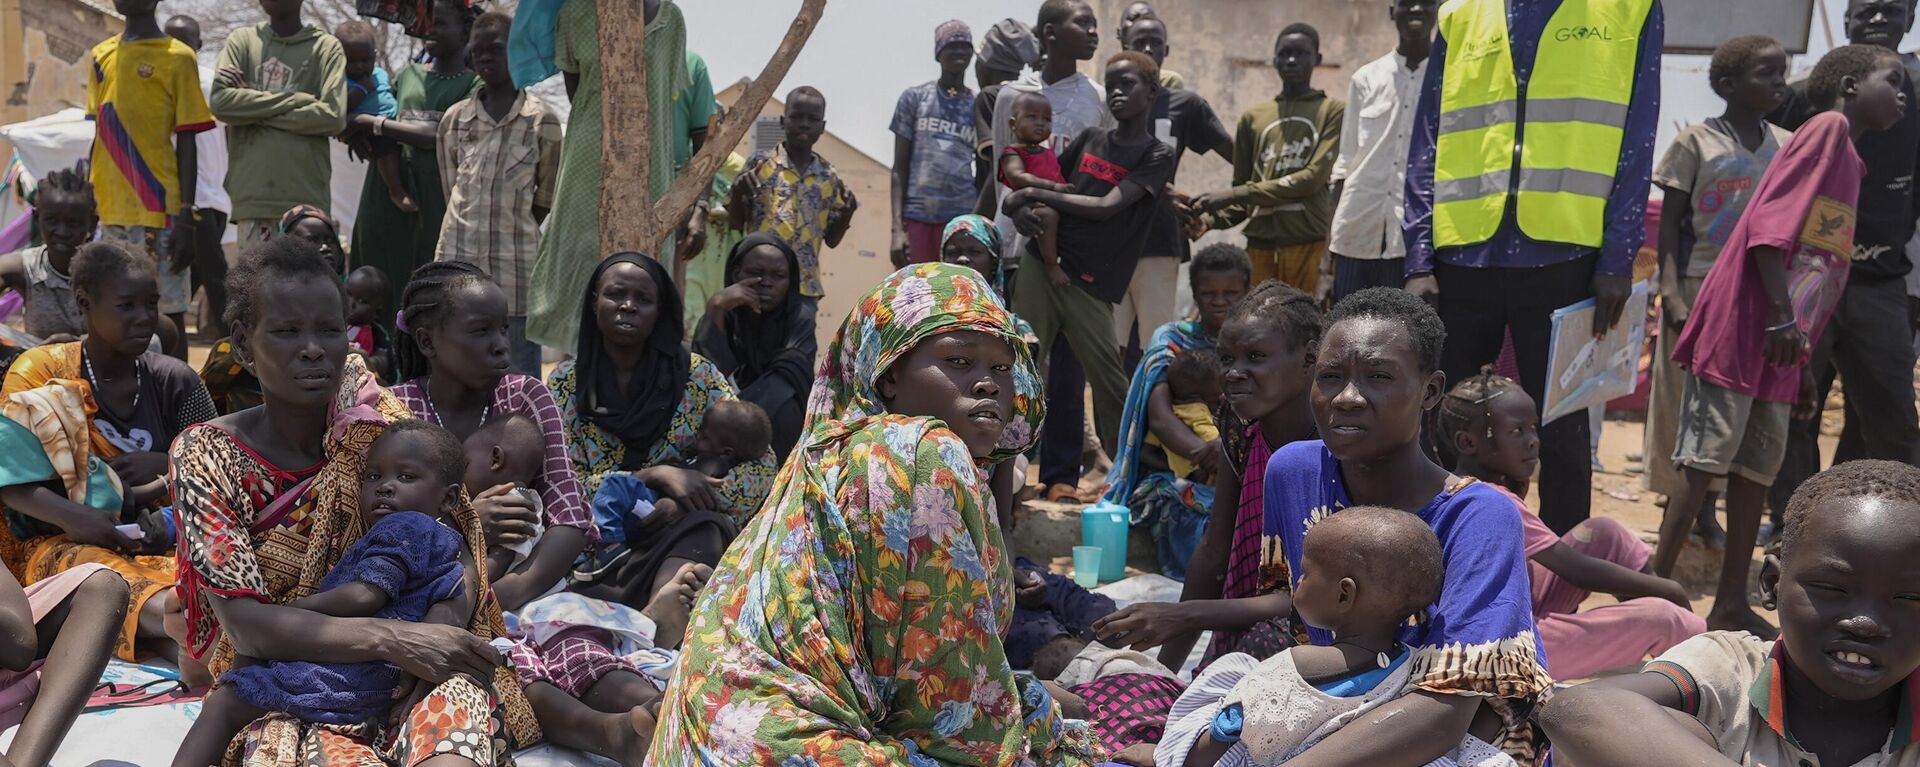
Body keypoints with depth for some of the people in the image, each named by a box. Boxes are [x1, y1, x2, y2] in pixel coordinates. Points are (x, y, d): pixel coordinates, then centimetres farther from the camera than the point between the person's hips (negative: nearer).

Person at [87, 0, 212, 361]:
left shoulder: (177, 58, -3)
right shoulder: (101, 56, 14)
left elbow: (186, 144, -6)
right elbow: (99, 137, 17)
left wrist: (185, 219, -12)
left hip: (159, 214, -6)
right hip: (110, 214, 6)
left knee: (168, 314, -2)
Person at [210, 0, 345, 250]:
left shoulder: (326, 47, 8)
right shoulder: (241, 41, 14)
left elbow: (333, 115, -7)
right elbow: (221, 101, -2)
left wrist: (254, 109, -4)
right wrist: (296, 100, -6)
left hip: (306, 195, -1)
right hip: (253, 192, 2)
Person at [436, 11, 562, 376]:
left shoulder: (541, 120, 0)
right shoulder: (454, 119, 10)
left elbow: (547, 198, 5)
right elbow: (452, 190, 14)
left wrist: (512, 232, 3)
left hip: (517, 264, -3)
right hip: (458, 258, 3)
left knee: (521, 376, 1)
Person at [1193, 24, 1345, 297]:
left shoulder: (1333, 111, 5)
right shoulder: (1253, 118, 16)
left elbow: (1314, 177, -7)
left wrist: (1237, 194, -9)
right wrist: (1211, 218, -5)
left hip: (1307, 240, -3)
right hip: (1259, 241, 3)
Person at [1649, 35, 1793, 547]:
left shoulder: (1789, 146, 6)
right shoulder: (1696, 143, -5)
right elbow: (1670, 224, -5)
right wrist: (1671, 293, -14)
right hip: (1700, 289, -3)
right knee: (1684, 402, 2)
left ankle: (1708, 511, 18)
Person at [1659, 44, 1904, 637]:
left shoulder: (1849, 163, 22)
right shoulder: (1827, 127, -3)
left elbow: (1825, 274, 21)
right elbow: (1769, 220, -16)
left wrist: (1802, 362, 19)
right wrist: (1781, 314, -21)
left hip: (1781, 342, 9)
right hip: (1742, 326, -9)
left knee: (1759, 467, 9)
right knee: (1704, 460, -7)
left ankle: (1732, 604, 14)